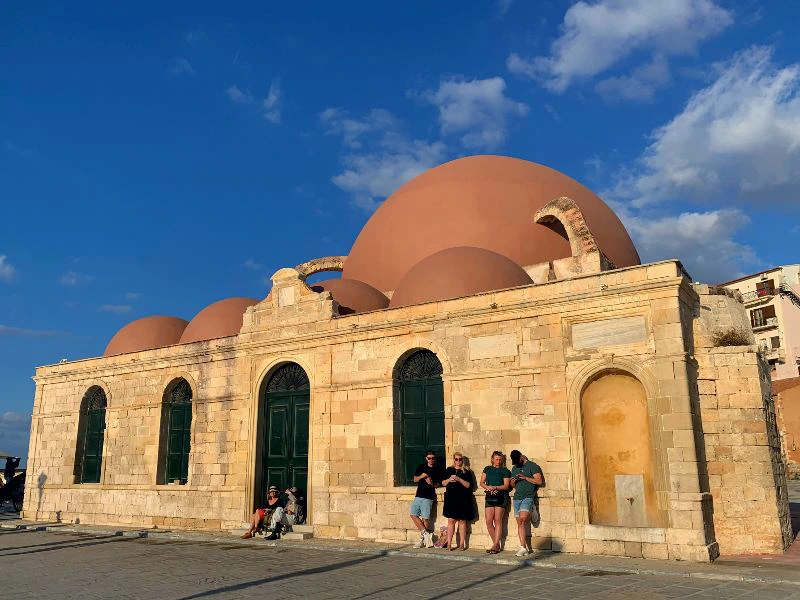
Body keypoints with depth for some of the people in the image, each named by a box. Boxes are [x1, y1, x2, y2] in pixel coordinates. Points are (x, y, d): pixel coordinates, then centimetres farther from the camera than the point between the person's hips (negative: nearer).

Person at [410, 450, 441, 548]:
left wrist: (432, 484, -17)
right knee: (413, 515, -2)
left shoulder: (437, 470, 3)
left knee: (425, 518, -7)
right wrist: (421, 476, -8)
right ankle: (426, 534, 6)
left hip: (428, 497, -5)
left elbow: (438, 484, 4)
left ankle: (422, 538, 6)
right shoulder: (421, 467, 12)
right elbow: (415, 479, 13)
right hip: (418, 495, 5)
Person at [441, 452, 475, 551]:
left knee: (462, 521, 1)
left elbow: (468, 485, -5)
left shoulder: (466, 471, 5)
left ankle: (462, 544, 7)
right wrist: (449, 480, -8)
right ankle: (449, 544, 0)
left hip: (463, 499, -2)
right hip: (451, 497, 2)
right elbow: (443, 483, 11)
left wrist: (459, 479, -17)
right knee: (451, 520, -2)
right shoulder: (449, 470, 13)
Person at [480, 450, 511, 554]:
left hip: (501, 497, -3)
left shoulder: (505, 471, 5)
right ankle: (496, 544, 9)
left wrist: (495, 487, -18)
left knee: (497, 520, -8)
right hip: (489, 497, 4)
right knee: (488, 521, -3)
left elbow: (506, 486, -3)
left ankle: (495, 545, -5)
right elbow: (482, 483, 14)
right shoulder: (487, 469, 16)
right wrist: (488, 488, -6)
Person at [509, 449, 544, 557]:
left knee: (522, 519, -24)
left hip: (528, 497, -6)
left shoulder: (532, 466, 0)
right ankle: (524, 548, 5)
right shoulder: (514, 468, 19)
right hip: (517, 497, 6)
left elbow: (539, 481, -8)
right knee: (520, 523, 2)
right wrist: (513, 482, 2)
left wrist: (525, 477, -15)